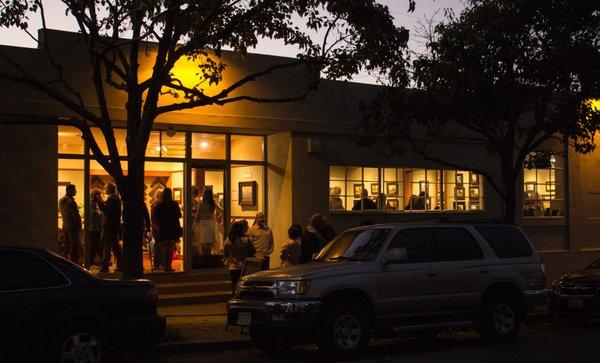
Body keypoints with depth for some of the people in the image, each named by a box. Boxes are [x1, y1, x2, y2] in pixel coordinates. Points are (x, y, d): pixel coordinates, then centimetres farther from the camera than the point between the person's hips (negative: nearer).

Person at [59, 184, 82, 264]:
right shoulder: (71, 201, -18)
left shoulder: (61, 201, 10)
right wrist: (79, 224, -5)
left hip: (65, 225, 9)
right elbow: (76, 215, -17)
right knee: (74, 247, -5)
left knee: (67, 246, 14)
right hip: (73, 226, -9)